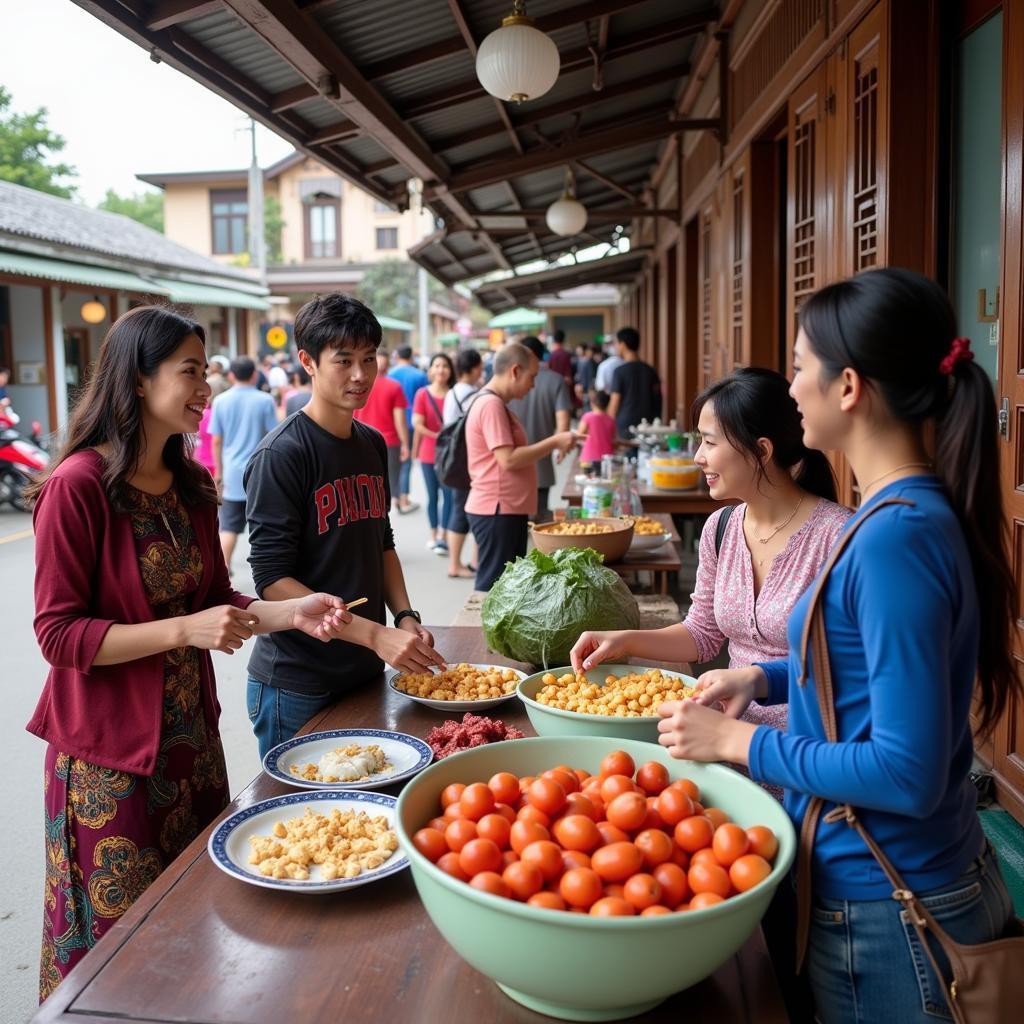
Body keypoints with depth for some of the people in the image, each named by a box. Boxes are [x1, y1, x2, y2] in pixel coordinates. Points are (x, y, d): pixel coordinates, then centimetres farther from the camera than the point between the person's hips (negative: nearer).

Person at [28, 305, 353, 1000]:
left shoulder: (191, 484, 5)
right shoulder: (79, 486, -17)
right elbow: (59, 634, -17)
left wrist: (289, 614, -6)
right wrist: (185, 630, -25)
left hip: (190, 735, 6)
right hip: (110, 752, -6)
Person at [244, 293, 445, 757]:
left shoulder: (372, 444, 7)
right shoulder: (281, 454, -16)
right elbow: (272, 580, -20)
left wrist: (405, 616, 1)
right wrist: (374, 633, -25)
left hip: (365, 673, 7)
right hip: (297, 688, -7)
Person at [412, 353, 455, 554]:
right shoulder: (423, 394, -4)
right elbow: (417, 425, -7)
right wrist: (438, 436, -13)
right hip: (429, 453, 0)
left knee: (449, 494, -6)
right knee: (432, 495, 10)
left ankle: (442, 537, -3)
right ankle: (433, 535, 21)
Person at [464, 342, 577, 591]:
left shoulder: (496, 404, 17)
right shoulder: (491, 405, -16)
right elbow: (508, 460, -22)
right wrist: (553, 442, -16)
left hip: (508, 509, 11)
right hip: (497, 511, -11)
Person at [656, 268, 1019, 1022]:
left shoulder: (897, 537, -28)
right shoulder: (922, 513, 1)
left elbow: (907, 773, -27)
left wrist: (738, 741, -19)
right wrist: (765, 679, 5)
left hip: (883, 908, -8)